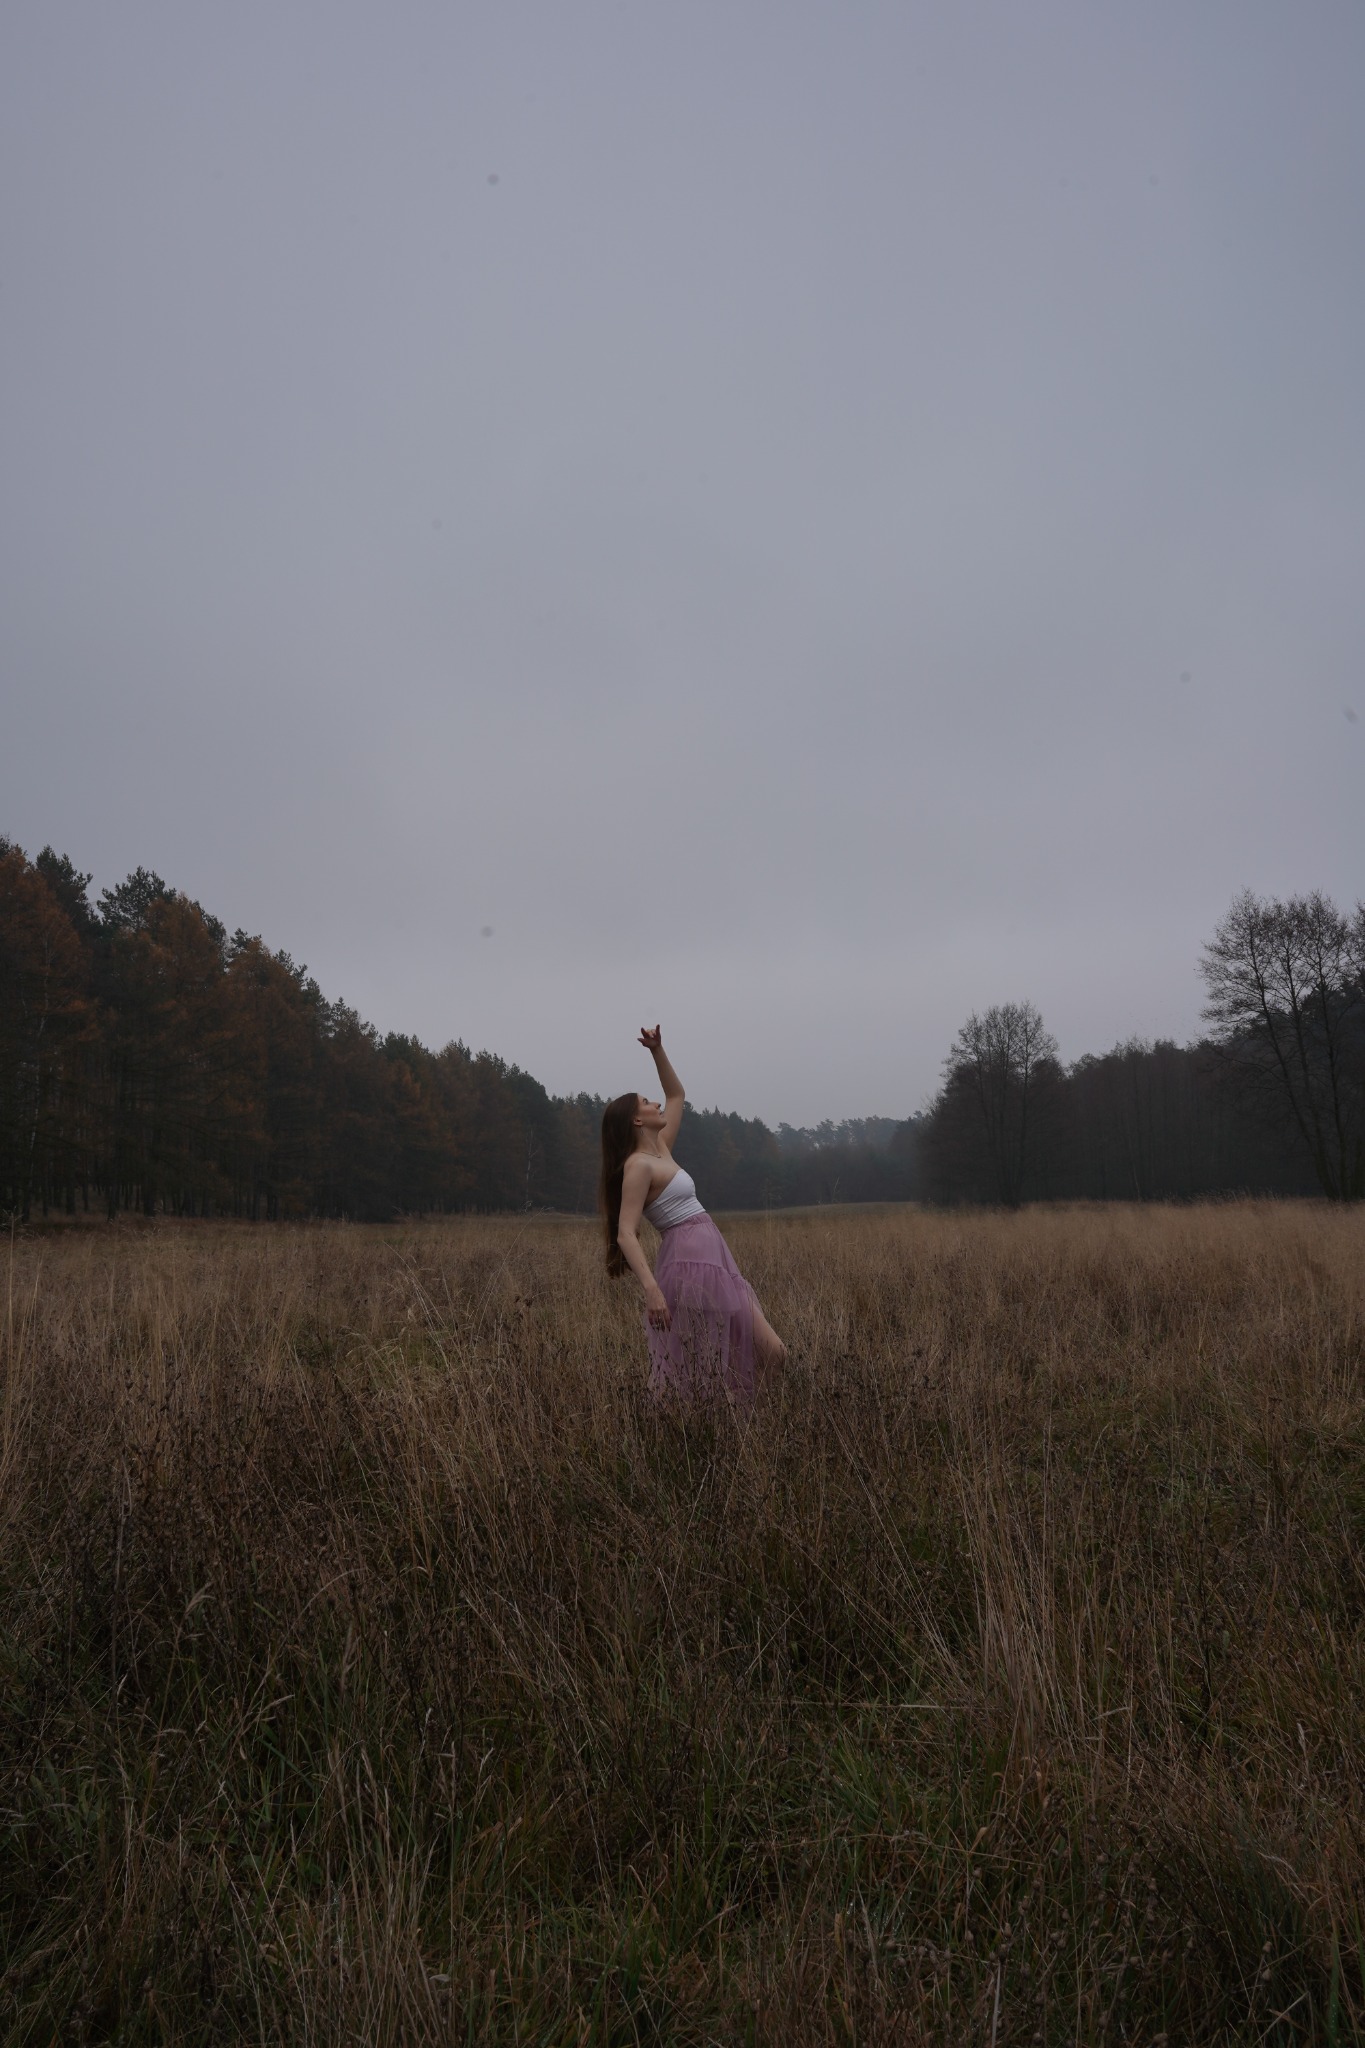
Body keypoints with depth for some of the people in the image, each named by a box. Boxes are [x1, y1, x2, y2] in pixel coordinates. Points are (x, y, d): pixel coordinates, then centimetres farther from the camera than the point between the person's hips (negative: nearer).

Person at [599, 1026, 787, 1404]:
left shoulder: (661, 1151, 14)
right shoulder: (639, 1165, -10)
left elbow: (676, 1094, 27)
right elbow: (625, 1234, -19)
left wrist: (658, 1051, 15)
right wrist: (652, 1289, -30)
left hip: (716, 1262, 9)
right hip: (691, 1263, -9)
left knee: (772, 1351, 5)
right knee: (690, 1377, -4)